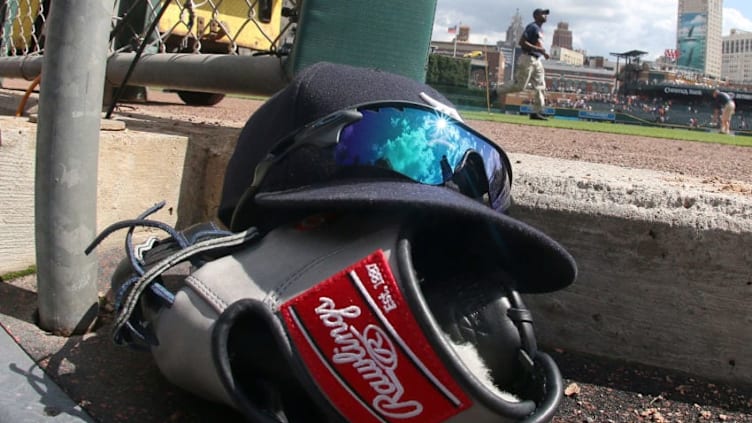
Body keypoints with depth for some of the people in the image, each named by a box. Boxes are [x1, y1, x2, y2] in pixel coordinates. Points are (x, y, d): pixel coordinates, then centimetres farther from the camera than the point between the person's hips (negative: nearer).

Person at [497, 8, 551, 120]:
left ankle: (536, 112, 3)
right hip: (528, 59, -10)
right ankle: (498, 93, 11)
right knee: (520, 85, -9)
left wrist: (543, 52, 15)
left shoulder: (540, 28, 19)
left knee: (540, 86, 3)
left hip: (537, 60, 10)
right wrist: (537, 49, -22)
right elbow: (522, 42, -19)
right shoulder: (532, 27, -10)